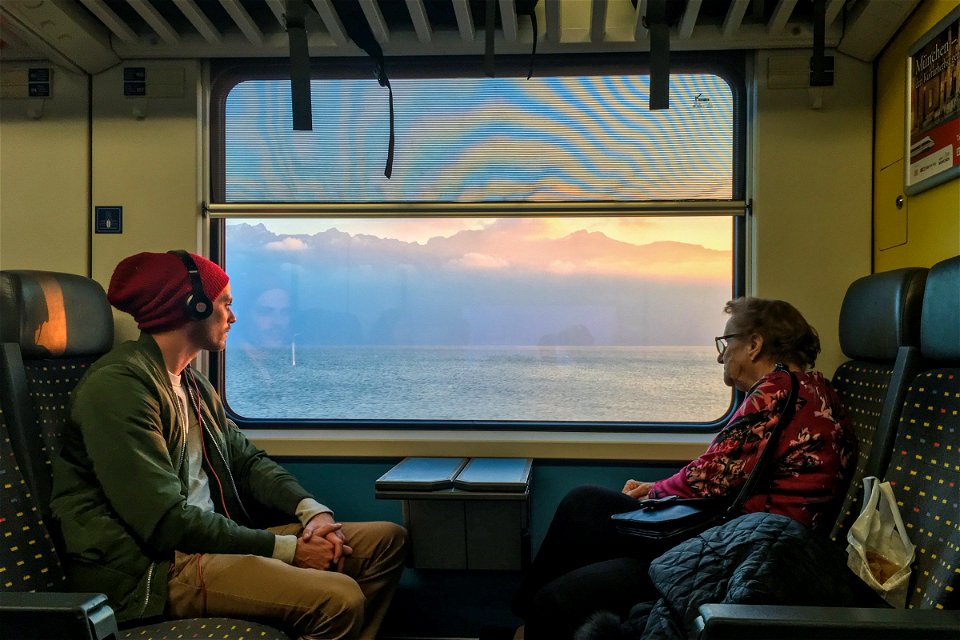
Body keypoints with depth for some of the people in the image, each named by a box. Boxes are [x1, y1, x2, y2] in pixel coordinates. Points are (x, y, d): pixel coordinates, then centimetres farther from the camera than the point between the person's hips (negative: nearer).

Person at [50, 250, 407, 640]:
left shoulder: (195, 385, 15)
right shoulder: (119, 385, -15)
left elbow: (247, 460, 16)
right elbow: (166, 521, -21)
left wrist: (312, 510, -4)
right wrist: (288, 549, -18)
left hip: (213, 537, 10)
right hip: (150, 568, -9)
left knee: (387, 539, 5)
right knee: (340, 599, -29)